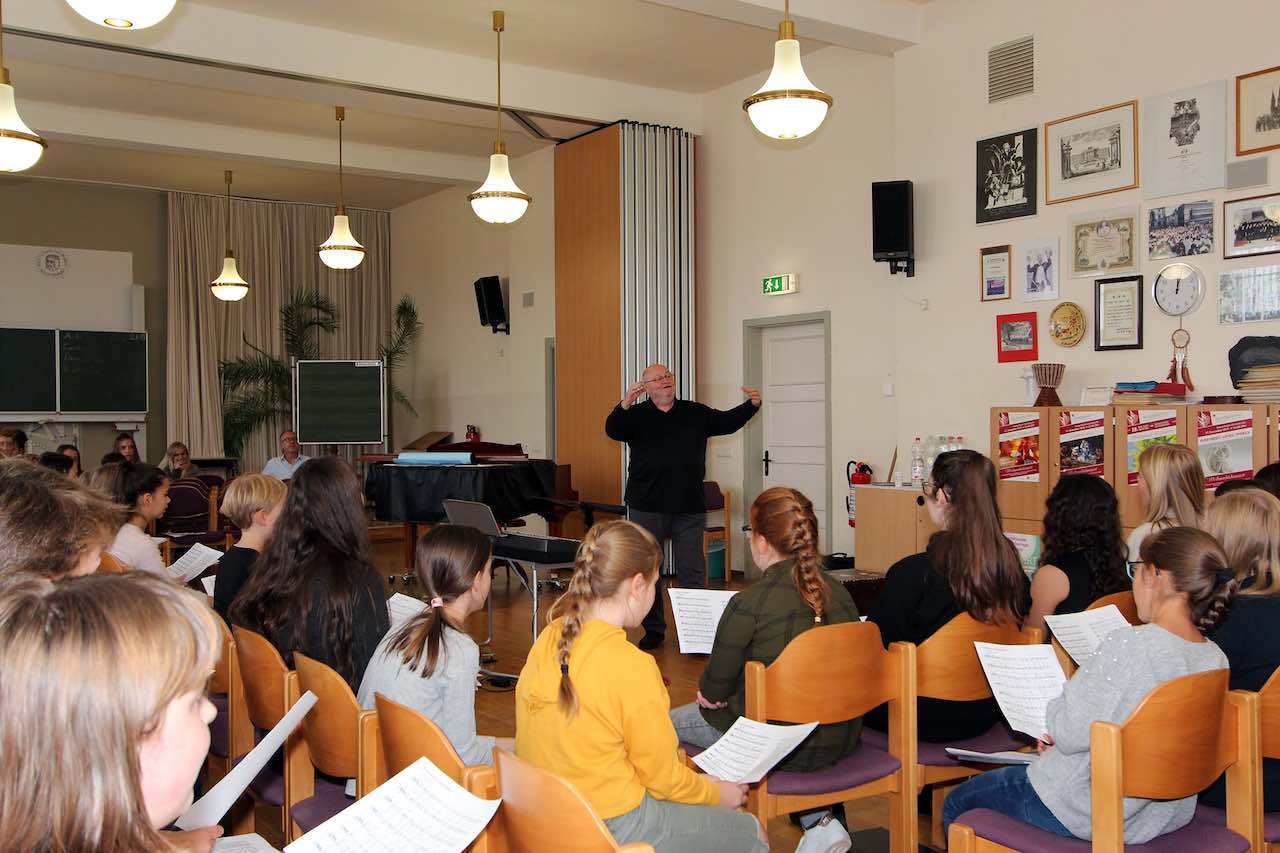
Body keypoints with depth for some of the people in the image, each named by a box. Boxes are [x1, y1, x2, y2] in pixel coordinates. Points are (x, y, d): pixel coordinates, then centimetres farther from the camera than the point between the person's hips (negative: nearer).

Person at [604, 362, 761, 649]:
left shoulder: (695, 413, 8)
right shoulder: (636, 415, -1)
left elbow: (729, 421, 8)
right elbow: (612, 430, -18)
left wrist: (752, 405, -11)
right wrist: (625, 404, -37)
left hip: (689, 509, 1)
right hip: (647, 508, -1)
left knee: (693, 571, 4)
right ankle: (653, 630, 20)